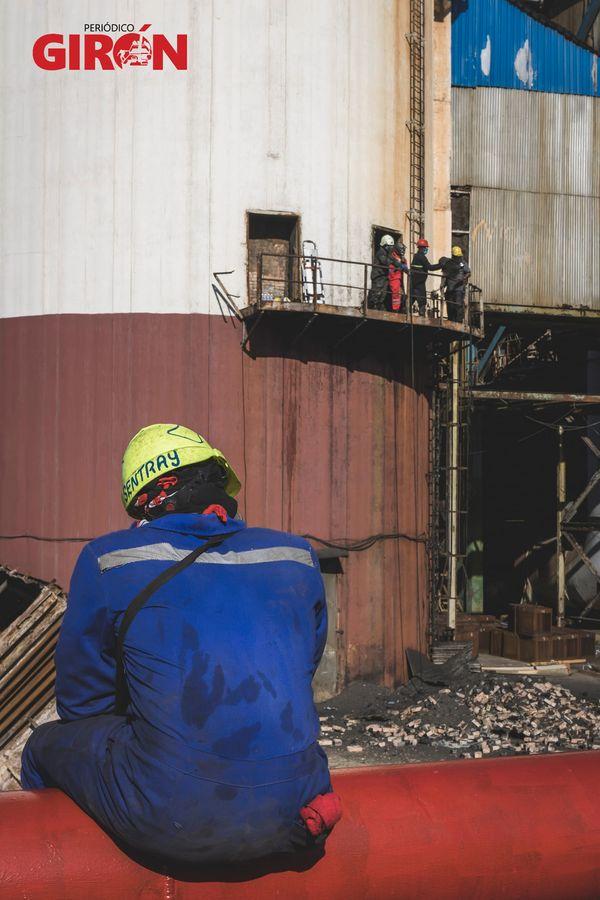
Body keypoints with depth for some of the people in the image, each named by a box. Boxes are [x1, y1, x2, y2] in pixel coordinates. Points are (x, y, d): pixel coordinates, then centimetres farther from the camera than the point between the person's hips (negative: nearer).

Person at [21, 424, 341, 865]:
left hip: (173, 822, -4)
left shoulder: (107, 560, 1)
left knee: (47, 746, 24)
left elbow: (81, 702, 9)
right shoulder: (297, 555, 11)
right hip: (293, 809, 4)